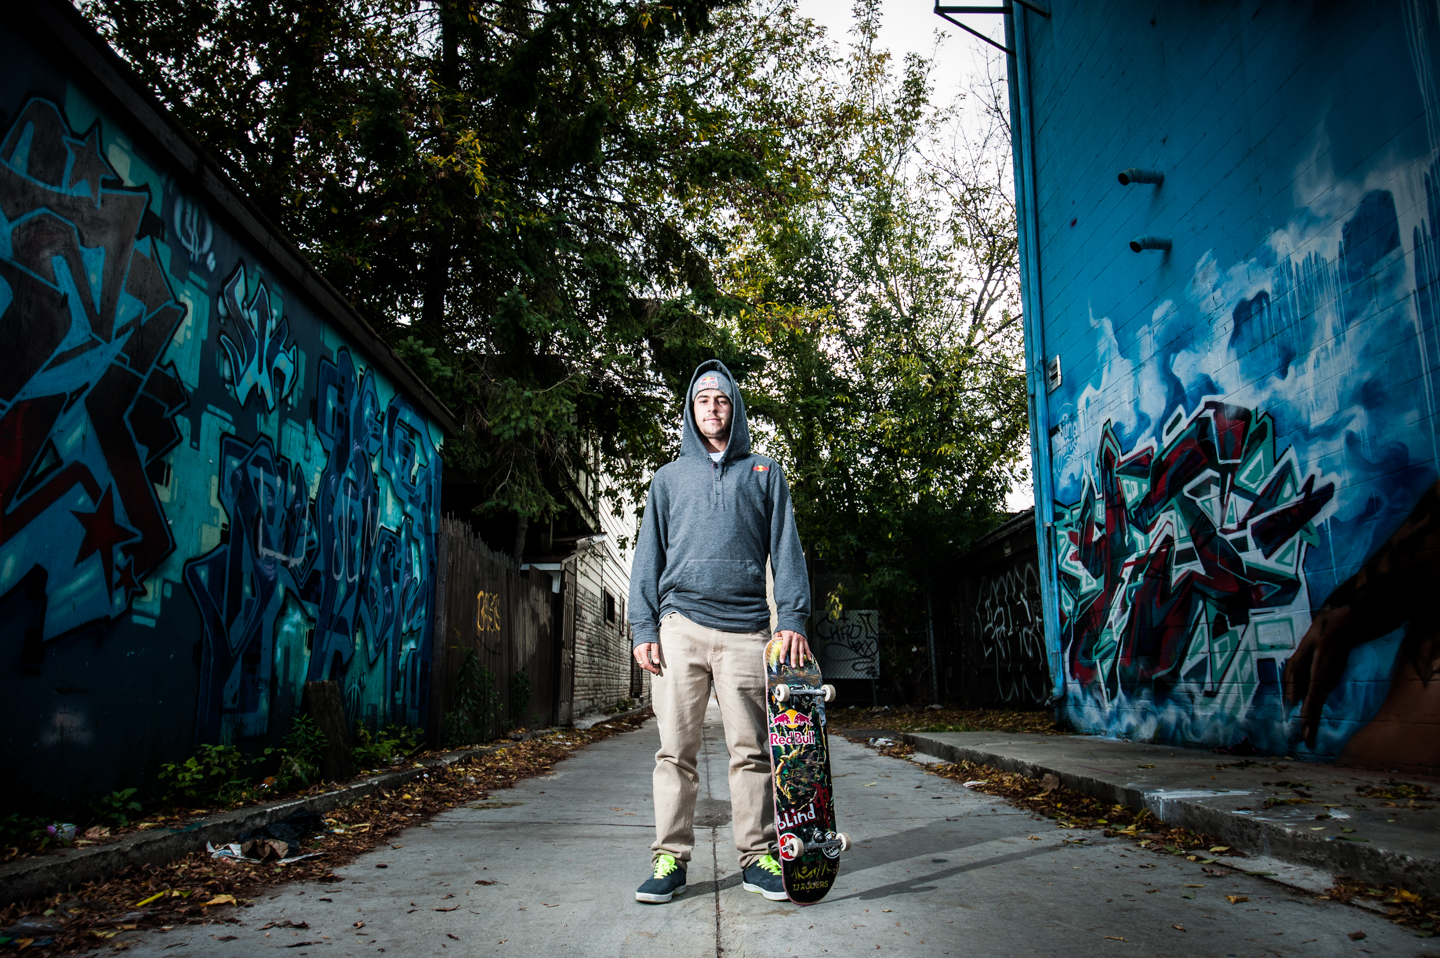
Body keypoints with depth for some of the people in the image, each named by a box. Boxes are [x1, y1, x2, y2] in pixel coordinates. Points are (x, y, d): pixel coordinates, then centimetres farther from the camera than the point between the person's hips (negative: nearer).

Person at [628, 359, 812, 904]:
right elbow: (649, 556, 14)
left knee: (751, 749, 2)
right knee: (676, 748, 1)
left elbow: (785, 549, 8)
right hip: (681, 624, 1)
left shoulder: (764, 473, 15)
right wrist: (643, 628, 3)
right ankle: (670, 858, 8)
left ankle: (758, 857, 11)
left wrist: (793, 618, -4)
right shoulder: (670, 477, 18)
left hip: (746, 628, -1)